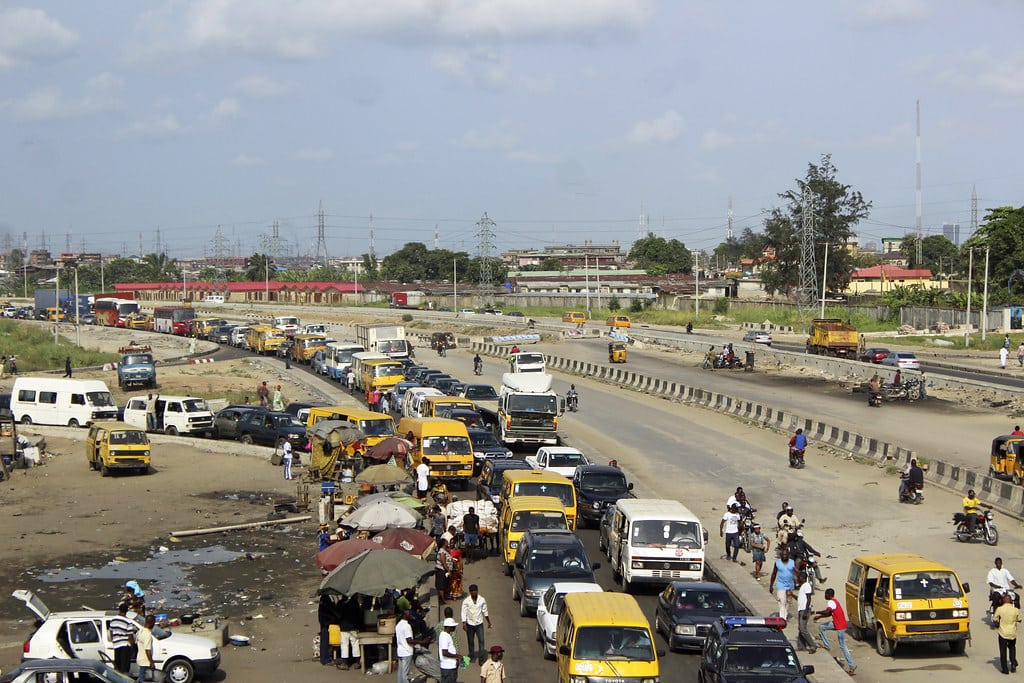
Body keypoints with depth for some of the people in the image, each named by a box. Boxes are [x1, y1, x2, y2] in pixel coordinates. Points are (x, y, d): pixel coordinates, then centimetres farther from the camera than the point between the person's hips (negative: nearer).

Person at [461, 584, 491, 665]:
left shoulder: (482, 600, -6)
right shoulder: (466, 601, -11)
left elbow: (485, 611, 6)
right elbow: (464, 613, -10)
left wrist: (488, 622, 14)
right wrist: (464, 623, -20)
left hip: (479, 624, 0)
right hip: (470, 624, 0)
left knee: (481, 640, -8)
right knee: (470, 641, 12)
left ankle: (481, 659, -5)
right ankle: (471, 657, 29)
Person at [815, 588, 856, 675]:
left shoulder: (831, 602, -18)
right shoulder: (834, 601, 13)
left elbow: (827, 612, -35)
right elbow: (829, 614, 23)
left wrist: (817, 613, -21)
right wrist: (819, 617, 18)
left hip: (840, 626, -10)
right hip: (836, 623, 10)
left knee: (843, 646, -5)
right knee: (821, 627, 15)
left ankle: (852, 666, -3)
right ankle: (827, 645, 20)